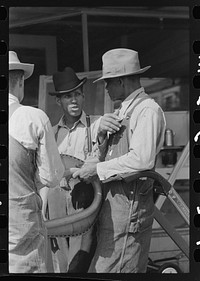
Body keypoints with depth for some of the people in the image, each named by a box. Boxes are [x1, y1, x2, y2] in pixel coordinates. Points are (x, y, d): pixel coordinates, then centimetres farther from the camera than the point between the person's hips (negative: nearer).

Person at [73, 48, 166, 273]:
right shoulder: (122, 112, 18)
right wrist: (102, 133, -3)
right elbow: (105, 155, 18)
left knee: (105, 269, -8)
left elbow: (142, 160, -25)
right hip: (112, 204, 9)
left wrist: (97, 170, -17)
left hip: (129, 204, -9)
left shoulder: (148, 110, -12)